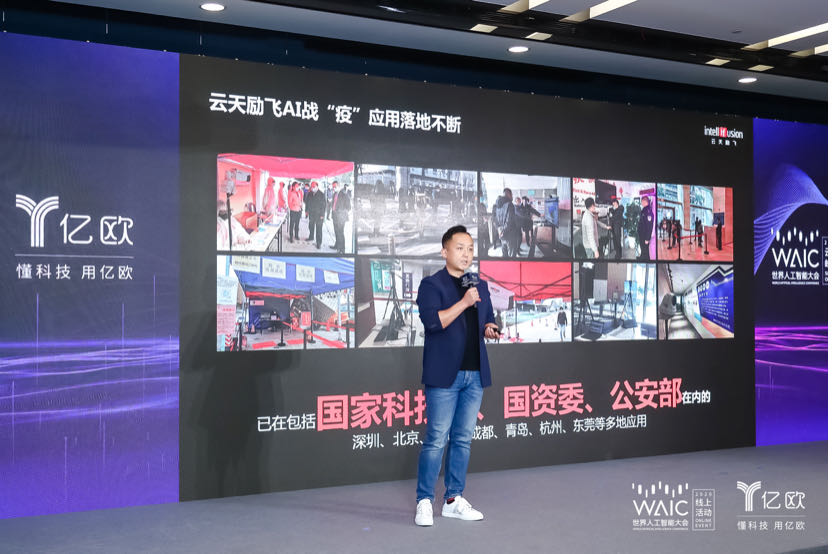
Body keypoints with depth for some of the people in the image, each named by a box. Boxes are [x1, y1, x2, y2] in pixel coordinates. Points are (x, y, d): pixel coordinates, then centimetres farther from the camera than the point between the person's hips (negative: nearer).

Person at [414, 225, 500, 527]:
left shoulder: (480, 286, 15)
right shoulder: (431, 284, -4)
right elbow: (432, 321, -18)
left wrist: (489, 330, 3)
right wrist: (464, 302, -21)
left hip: (475, 374, 6)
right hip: (444, 375, -6)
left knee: (463, 439, 10)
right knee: (436, 440, -4)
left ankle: (454, 500, 19)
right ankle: (424, 501, 5)